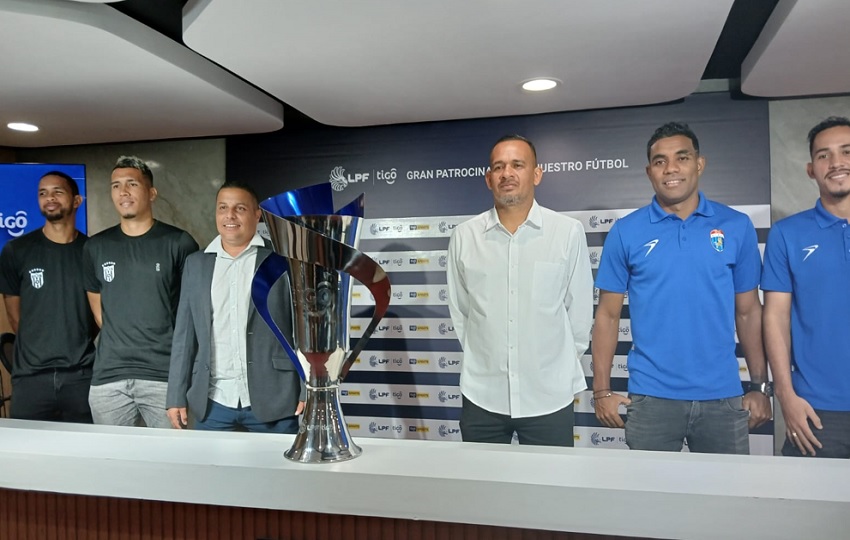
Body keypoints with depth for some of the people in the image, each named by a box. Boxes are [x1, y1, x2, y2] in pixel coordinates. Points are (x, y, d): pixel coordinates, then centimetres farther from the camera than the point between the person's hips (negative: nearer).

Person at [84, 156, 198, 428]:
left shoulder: (179, 243, -3)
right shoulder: (96, 246, 8)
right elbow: (97, 306, 17)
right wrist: (119, 342, 10)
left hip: (166, 374, -3)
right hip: (109, 376, 4)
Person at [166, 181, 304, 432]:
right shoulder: (196, 264, 9)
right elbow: (184, 333, 10)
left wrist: (309, 390, -8)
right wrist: (177, 396, 6)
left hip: (272, 399, -2)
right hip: (212, 402, 3)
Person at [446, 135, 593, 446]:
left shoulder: (569, 232, -5)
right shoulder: (464, 236, 0)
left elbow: (580, 311, 2)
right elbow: (459, 311, 8)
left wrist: (567, 375, 9)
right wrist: (485, 361, 11)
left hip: (549, 399, -1)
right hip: (481, 398, 2)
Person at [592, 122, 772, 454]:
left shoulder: (736, 227, 2)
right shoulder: (625, 232, -2)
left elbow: (748, 312, 7)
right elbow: (608, 314, 0)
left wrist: (760, 387, 4)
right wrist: (602, 390, -3)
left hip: (723, 397, 1)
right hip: (651, 397, -1)